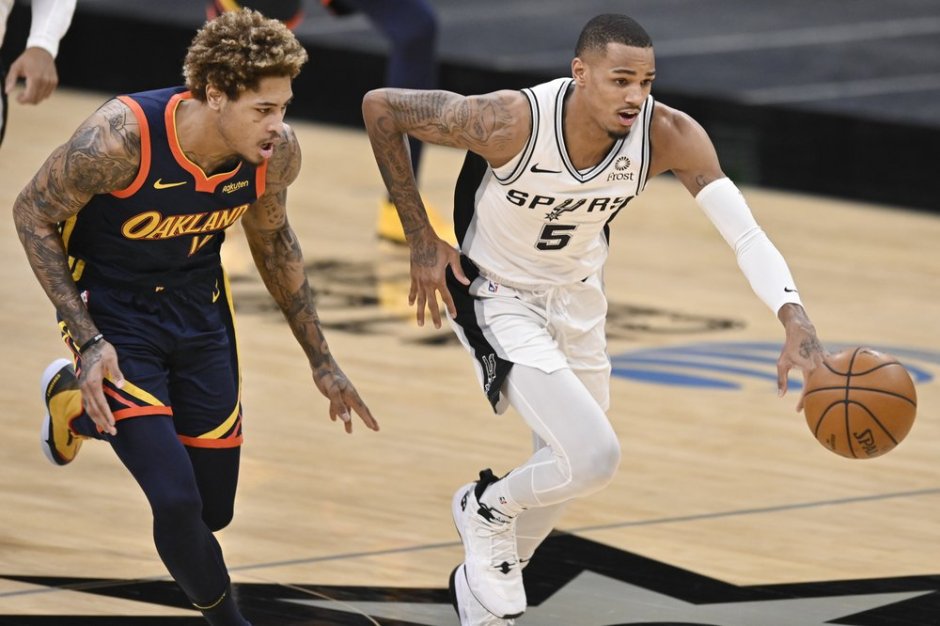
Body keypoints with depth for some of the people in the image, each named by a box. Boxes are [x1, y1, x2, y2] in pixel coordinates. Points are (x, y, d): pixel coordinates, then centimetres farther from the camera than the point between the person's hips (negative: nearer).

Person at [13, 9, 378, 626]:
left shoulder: (277, 152, -19)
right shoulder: (120, 137, -34)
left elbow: (272, 239, 4)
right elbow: (32, 213, -17)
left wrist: (322, 362, 9)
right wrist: (88, 342, -23)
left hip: (198, 309, 5)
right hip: (112, 312, -5)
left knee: (214, 511, 13)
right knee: (176, 501, -17)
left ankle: (78, 402, 37)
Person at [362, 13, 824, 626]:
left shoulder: (667, 135, -25)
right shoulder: (512, 122, -34)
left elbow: (745, 231, -30)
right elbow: (380, 107, -23)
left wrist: (796, 321, -48)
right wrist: (421, 240, -18)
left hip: (578, 298, 5)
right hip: (499, 298, -5)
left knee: (566, 469, 19)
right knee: (595, 458, -20)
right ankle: (489, 508, 12)